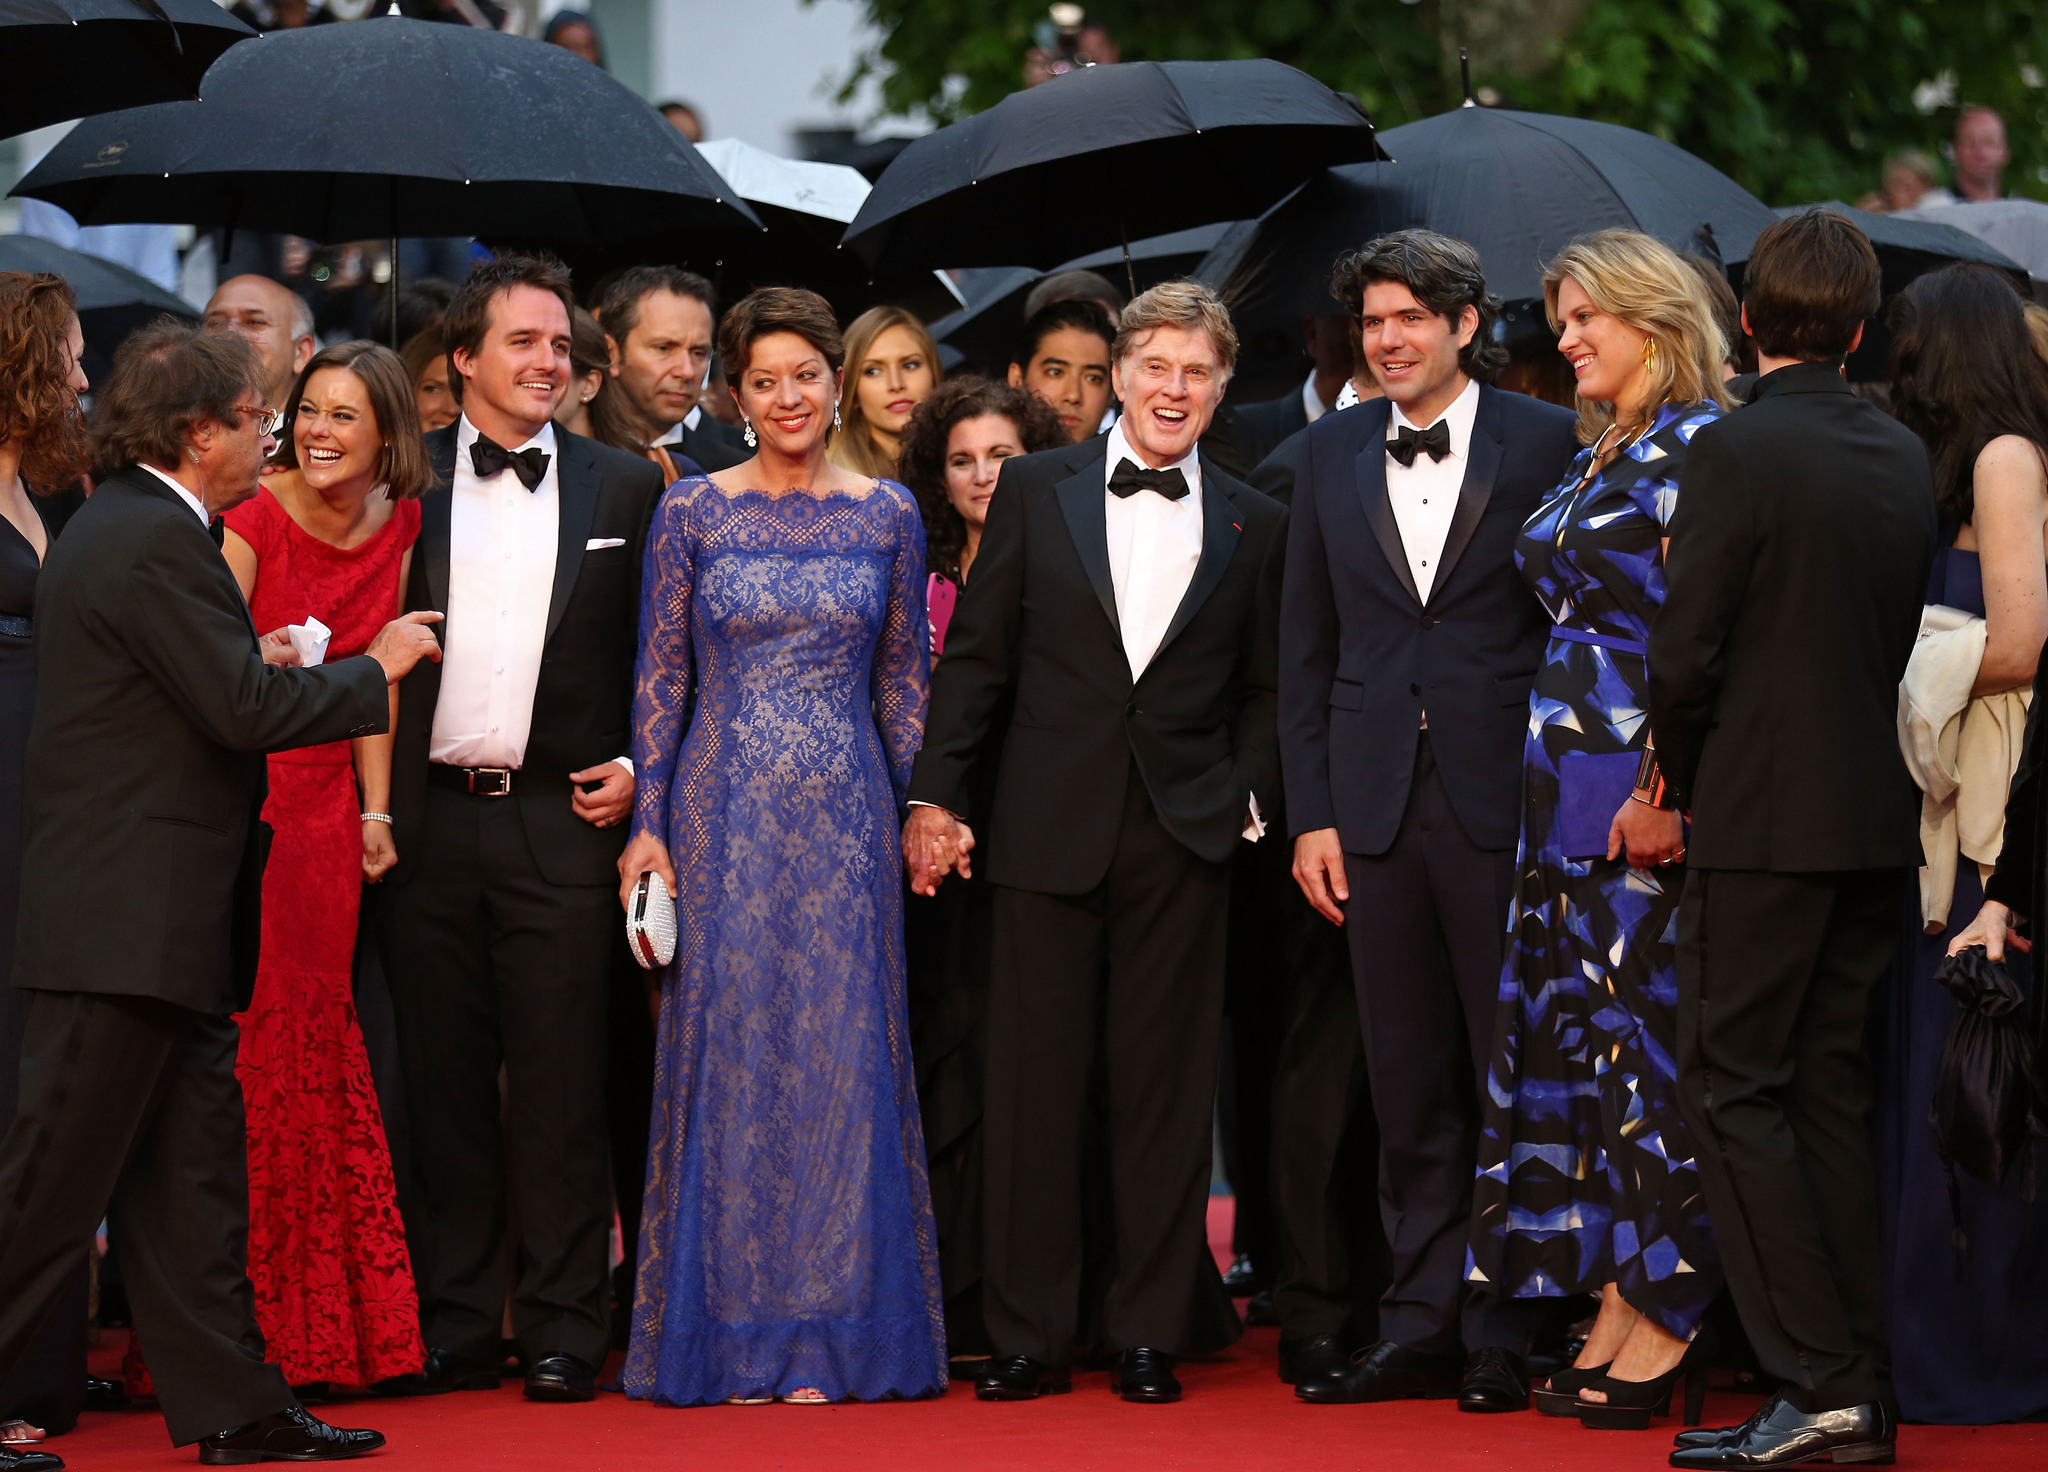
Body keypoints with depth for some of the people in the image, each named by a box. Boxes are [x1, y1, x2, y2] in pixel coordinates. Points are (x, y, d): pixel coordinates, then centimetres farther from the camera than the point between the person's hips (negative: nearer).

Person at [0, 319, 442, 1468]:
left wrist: (254, 661, 18)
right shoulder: (158, 542, -17)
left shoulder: (121, 524, 16)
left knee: (193, 1172, 11)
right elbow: (245, 710, -19)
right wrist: (375, 669, -7)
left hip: (159, 919, 11)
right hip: (132, 922, -11)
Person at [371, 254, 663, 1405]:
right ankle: (455, 1325, 11)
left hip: (563, 821, -1)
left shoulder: (624, 488, 9)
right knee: (444, 1085, 5)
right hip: (430, 822, 1)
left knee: (561, 1088, -1)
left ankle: (565, 1330, 4)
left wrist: (640, 767, 0)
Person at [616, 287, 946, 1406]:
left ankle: (829, 1329, 7)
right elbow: (660, 676, 2)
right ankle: (732, 1330, 7)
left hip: (846, 820, 1)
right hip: (723, 814, -1)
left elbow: (903, 680, 10)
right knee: (726, 1049, 1)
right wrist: (648, 823, -4)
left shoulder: (887, 514, 6)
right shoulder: (692, 511, 1)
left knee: (839, 1050, 1)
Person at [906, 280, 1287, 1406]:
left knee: (1164, 1087, 3)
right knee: (1035, 1082, 1)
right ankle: (1029, 1338, 7)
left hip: (1184, 837, 1)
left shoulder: (1251, 525, 8)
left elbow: (1264, 689, 12)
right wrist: (934, 796, -1)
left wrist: (1245, 801, -2)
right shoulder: (1036, 491, 5)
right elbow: (975, 656, 4)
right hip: (1050, 827, -1)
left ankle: (1151, 1333, 11)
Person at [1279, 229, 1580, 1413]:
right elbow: (1306, 646, 11)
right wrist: (1311, 813, 4)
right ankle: (1422, 1327, 13)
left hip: (1506, 800, -3)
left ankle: (1507, 1335, 7)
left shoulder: (1546, 444, 0)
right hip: (1378, 804, 3)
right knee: (1411, 1088, 7)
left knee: (1516, 1077, 0)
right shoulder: (1334, 453, 11)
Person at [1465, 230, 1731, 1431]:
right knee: (1574, 1031, 8)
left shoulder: (1697, 448, -10)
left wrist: (1668, 791, -21)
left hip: (1649, 795, -9)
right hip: (1568, 786, 9)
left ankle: (1669, 1321, -2)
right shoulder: (1593, 462, 17)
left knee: (1648, 1032, -6)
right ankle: (1615, 1314, 12)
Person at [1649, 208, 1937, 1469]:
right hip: (1879, 821, 7)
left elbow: (1685, 656, -14)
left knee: (1734, 1091, -2)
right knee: (1834, 1095, 12)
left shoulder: (1738, 451, -13)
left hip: (1765, 823, -7)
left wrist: (1686, 784, 2)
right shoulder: (1908, 458, 7)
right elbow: (1911, 640, 13)